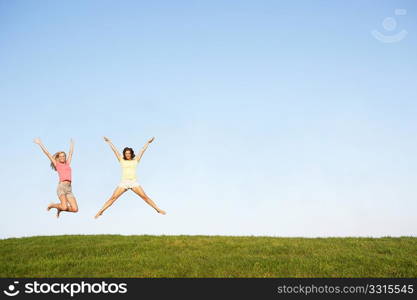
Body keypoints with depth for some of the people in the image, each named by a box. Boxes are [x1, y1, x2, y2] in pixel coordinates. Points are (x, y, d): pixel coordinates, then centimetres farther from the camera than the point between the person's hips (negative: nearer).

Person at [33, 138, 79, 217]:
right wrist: (40, 144, 17)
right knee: (65, 207, -22)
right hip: (61, 186, -5)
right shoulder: (57, 164, 11)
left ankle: (59, 208, 19)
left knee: (75, 209, -8)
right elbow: (47, 153, 14)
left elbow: (71, 152, 35)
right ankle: (52, 205, 10)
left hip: (69, 188, 5)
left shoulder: (67, 164, 22)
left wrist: (71, 144, 47)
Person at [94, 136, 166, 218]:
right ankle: (100, 211, -8)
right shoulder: (121, 160, 9)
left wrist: (148, 142, 13)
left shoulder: (135, 160, 10)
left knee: (145, 197, -6)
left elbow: (142, 150, 11)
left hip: (134, 182, 0)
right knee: (113, 198, -9)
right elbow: (114, 150, 10)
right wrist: (109, 142, 11)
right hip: (123, 182, 0)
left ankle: (158, 209, -2)